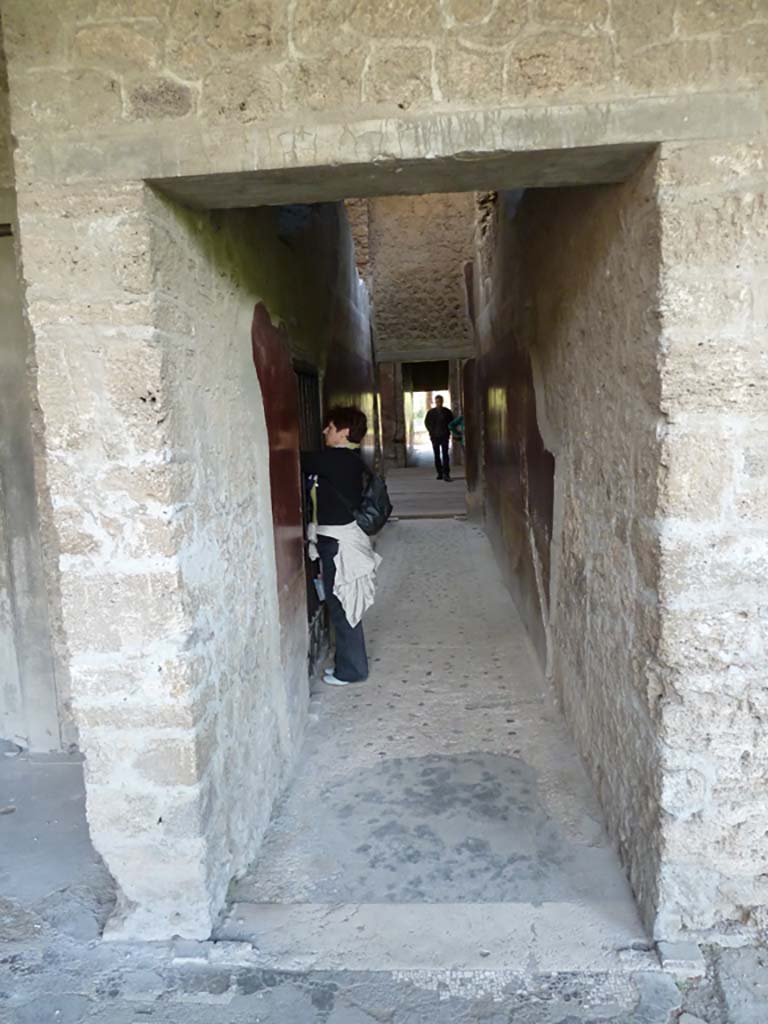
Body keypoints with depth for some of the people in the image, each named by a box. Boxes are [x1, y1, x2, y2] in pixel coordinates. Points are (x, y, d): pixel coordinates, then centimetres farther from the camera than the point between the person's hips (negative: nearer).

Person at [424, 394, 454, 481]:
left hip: (444, 436, -2)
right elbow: (426, 422, 14)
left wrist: (448, 431, 2)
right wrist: (431, 431, 4)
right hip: (435, 437, 2)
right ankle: (440, 473, 14)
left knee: (445, 454, -12)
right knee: (437, 455, 6)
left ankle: (446, 474, -17)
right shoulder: (431, 412, 3)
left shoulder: (447, 412, 2)